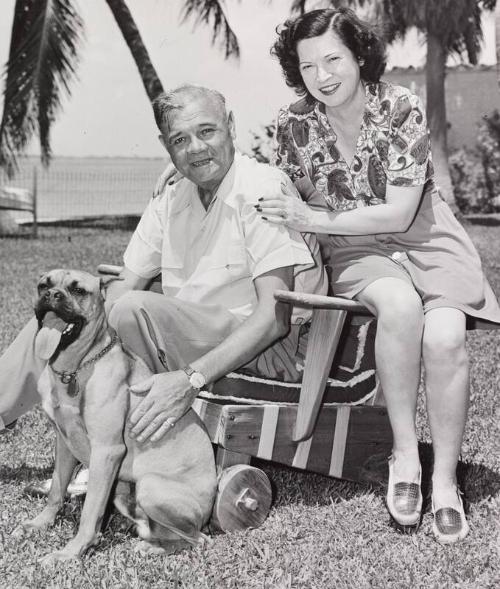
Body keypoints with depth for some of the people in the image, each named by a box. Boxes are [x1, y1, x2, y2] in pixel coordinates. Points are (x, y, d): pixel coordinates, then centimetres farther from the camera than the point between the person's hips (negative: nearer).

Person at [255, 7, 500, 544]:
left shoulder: (401, 108, -15)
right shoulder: (293, 124, -8)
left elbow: (399, 213, -18)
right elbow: (293, 211, 5)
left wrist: (315, 218, -23)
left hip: (422, 237, 0)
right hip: (354, 249, 1)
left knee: (444, 339, -28)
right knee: (399, 306, -34)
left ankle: (445, 481, -11)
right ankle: (404, 453, -19)